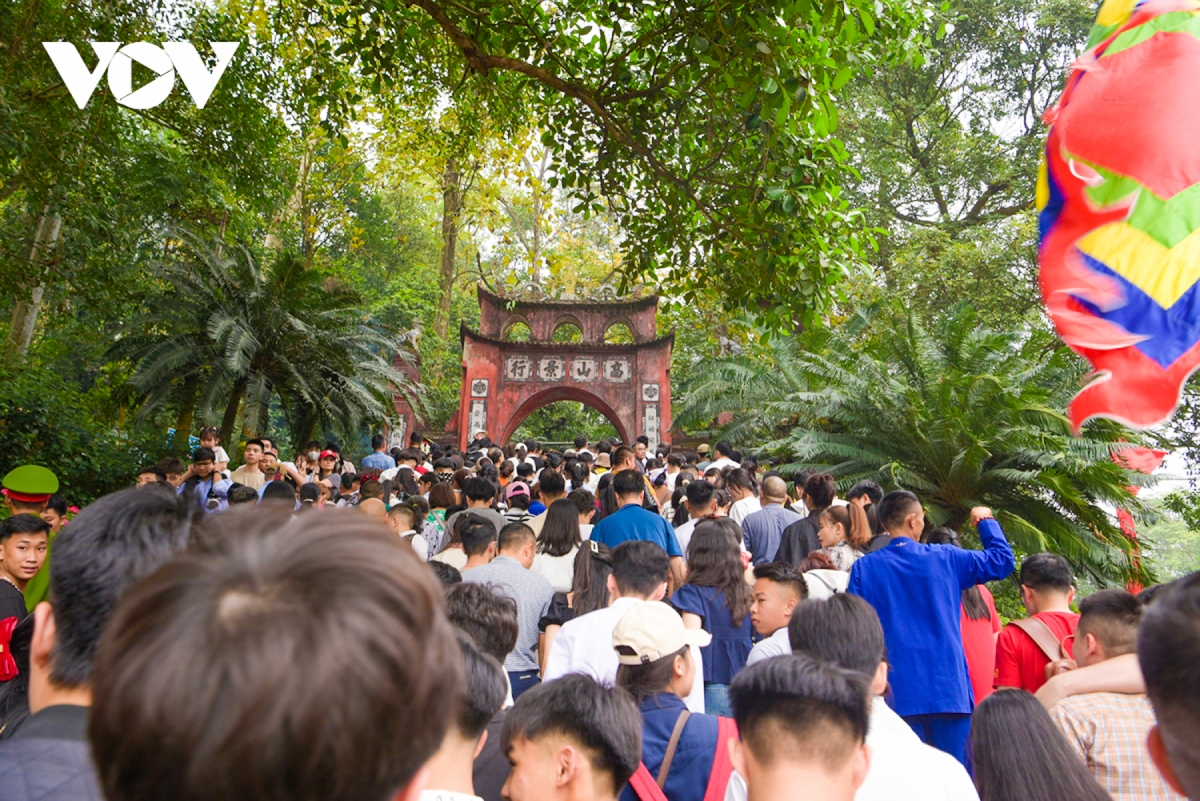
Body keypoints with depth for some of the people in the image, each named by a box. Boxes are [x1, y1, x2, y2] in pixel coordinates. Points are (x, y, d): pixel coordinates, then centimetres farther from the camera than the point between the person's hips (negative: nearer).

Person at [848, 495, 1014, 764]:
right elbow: (1002, 561, 10)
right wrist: (986, 522, 25)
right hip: (949, 690, 0)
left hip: (896, 693, 0)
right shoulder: (945, 559, -2)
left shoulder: (863, 568, -4)